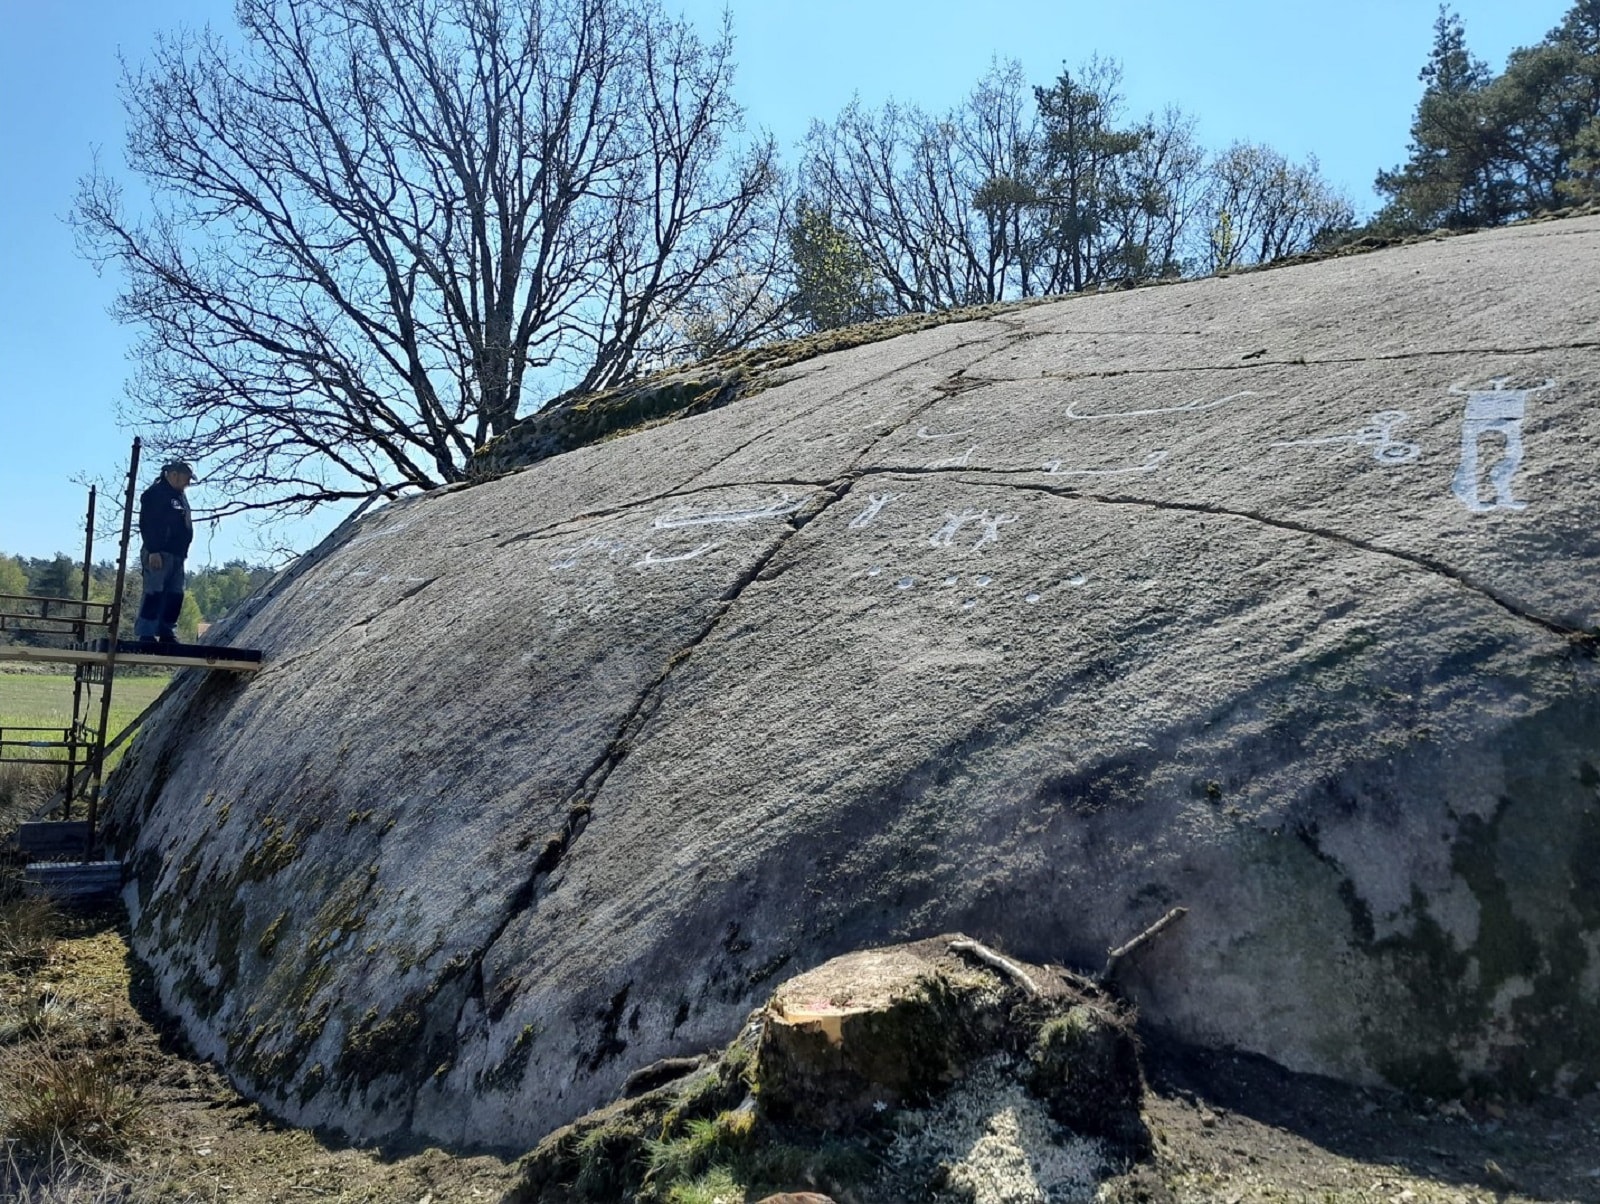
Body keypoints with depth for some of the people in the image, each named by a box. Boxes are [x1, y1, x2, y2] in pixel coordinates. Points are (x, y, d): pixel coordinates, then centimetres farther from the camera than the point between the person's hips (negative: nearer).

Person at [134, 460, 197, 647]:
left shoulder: (180, 497, 22)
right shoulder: (156, 493, -6)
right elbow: (147, 524, -14)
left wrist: (183, 552, 20)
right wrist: (153, 551, -21)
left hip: (176, 555, 9)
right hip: (158, 554, -9)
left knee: (175, 595, 6)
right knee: (154, 593, -11)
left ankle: (167, 633, 11)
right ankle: (146, 634, -10)